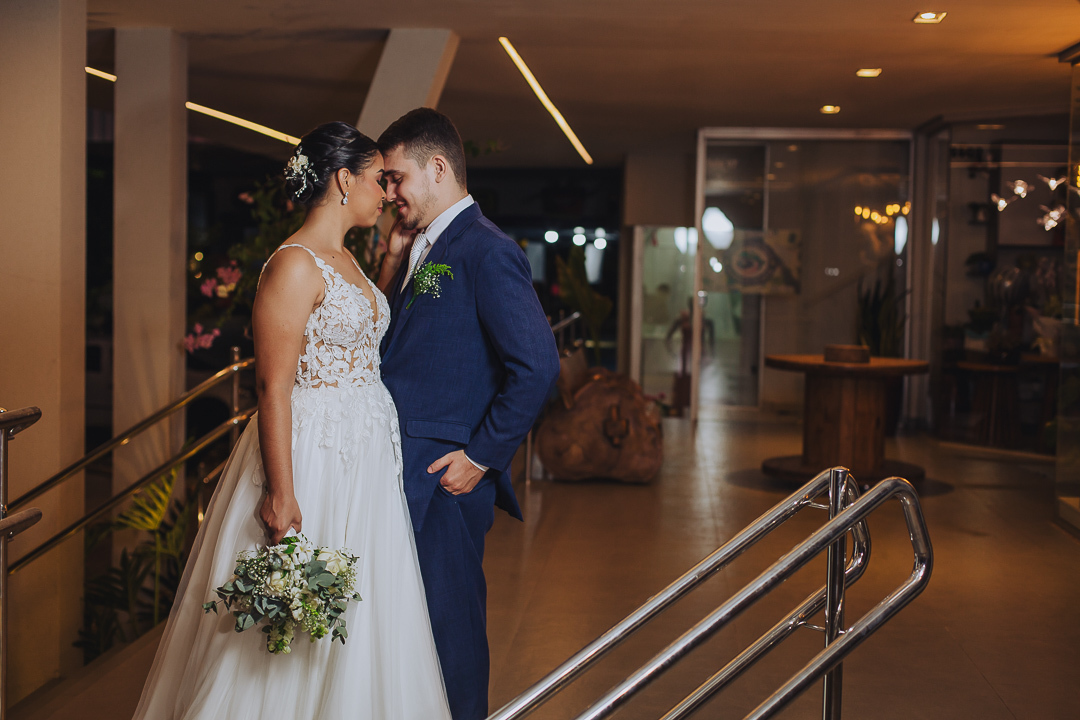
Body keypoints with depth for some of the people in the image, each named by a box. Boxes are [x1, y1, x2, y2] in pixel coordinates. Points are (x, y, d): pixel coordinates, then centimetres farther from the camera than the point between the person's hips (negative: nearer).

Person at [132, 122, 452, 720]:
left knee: (359, 617, 13)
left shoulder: (345, 261, 14)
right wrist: (281, 491, -23)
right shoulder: (294, 265, -15)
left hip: (364, 458, 9)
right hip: (311, 455, -9)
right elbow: (273, 385, -20)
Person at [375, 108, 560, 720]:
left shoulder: (487, 251, -15)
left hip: (447, 476, -9)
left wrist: (481, 457, -16)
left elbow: (538, 366, -21)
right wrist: (394, 258, 6)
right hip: (405, 467, 9)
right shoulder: (422, 248, 14)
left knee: (449, 620, 5)